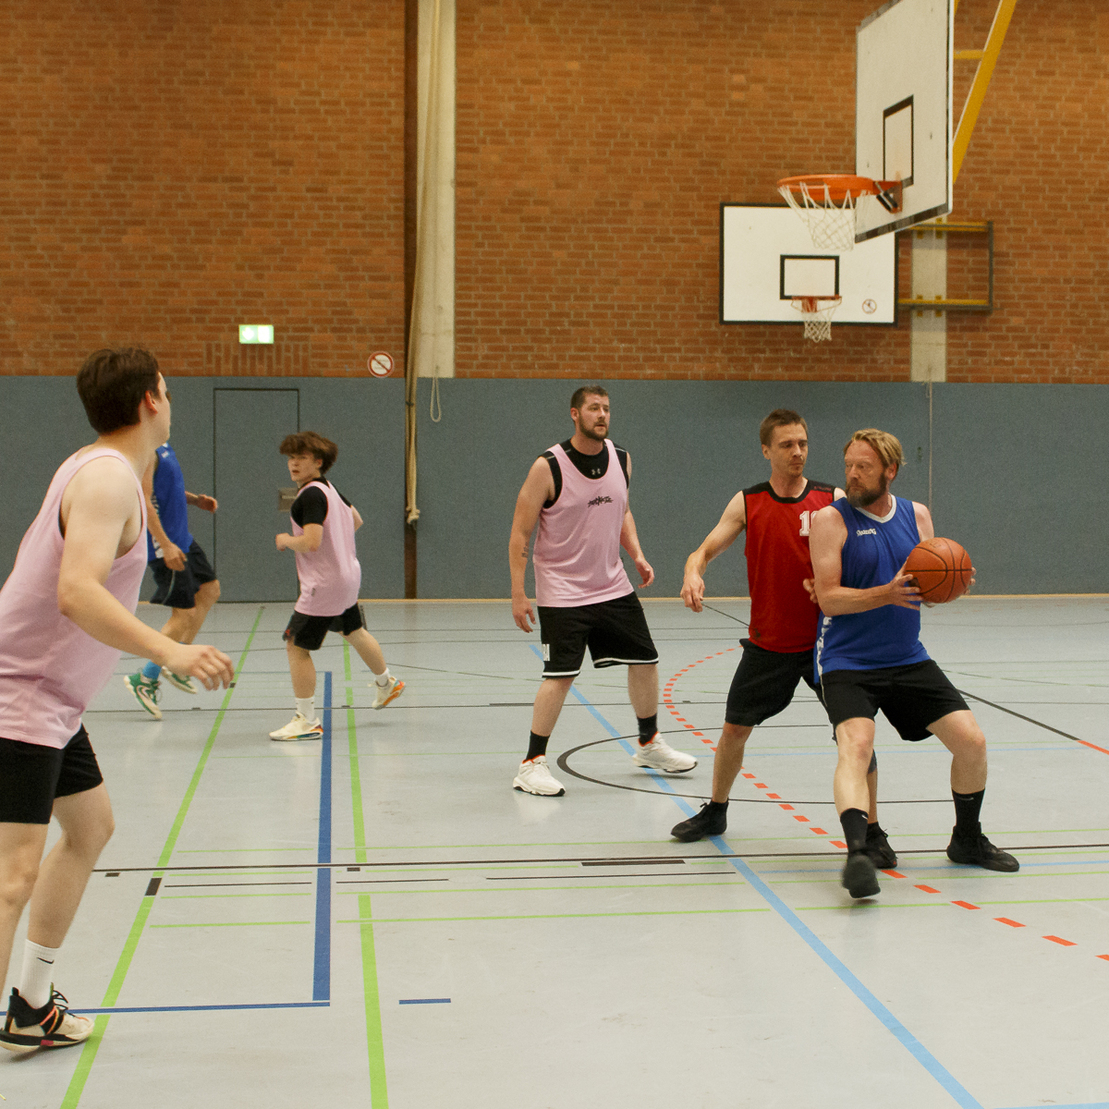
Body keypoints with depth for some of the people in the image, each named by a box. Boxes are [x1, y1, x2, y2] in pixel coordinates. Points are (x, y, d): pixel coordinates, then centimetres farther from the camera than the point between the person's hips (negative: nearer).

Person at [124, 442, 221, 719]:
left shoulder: (161, 444, 11)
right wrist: (166, 545, -29)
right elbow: (144, 502, -26)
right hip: (166, 544, -11)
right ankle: (145, 679, 4)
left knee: (210, 590, 19)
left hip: (181, 538, 11)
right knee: (184, 615, -6)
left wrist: (194, 499, 7)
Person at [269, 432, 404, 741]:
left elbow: (311, 542, -30)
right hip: (349, 576, 10)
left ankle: (307, 721, -3)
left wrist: (286, 540, -12)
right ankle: (386, 684, 51)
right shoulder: (330, 488, 8)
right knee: (354, 633, 30)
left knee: (296, 646, -5)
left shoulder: (310, 495, -21)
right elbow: (356, 520, 23)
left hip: (323, 585, -10)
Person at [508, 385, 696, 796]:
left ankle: (649, 744, 32)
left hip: (613, 586, 6)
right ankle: (532, 764, 0)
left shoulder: (620, 460, 2)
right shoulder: (547, 467, -16)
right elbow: (520, 534, -12)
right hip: (562, 592, -6)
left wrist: (637, 555, 4)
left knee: (645, 661, 12)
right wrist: (518, 594, -14)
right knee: (560, 676, -12)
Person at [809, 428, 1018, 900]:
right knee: (855, 744, -29)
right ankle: (857, 852, -40)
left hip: (908, 659, 5)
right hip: (848, 662, -5)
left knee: (971, 741, 1)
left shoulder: (916, 515, 8)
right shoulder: (831, 519, -8)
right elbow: (829, 597, -14)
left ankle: (967, 840, 23)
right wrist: (887, 594, -28)